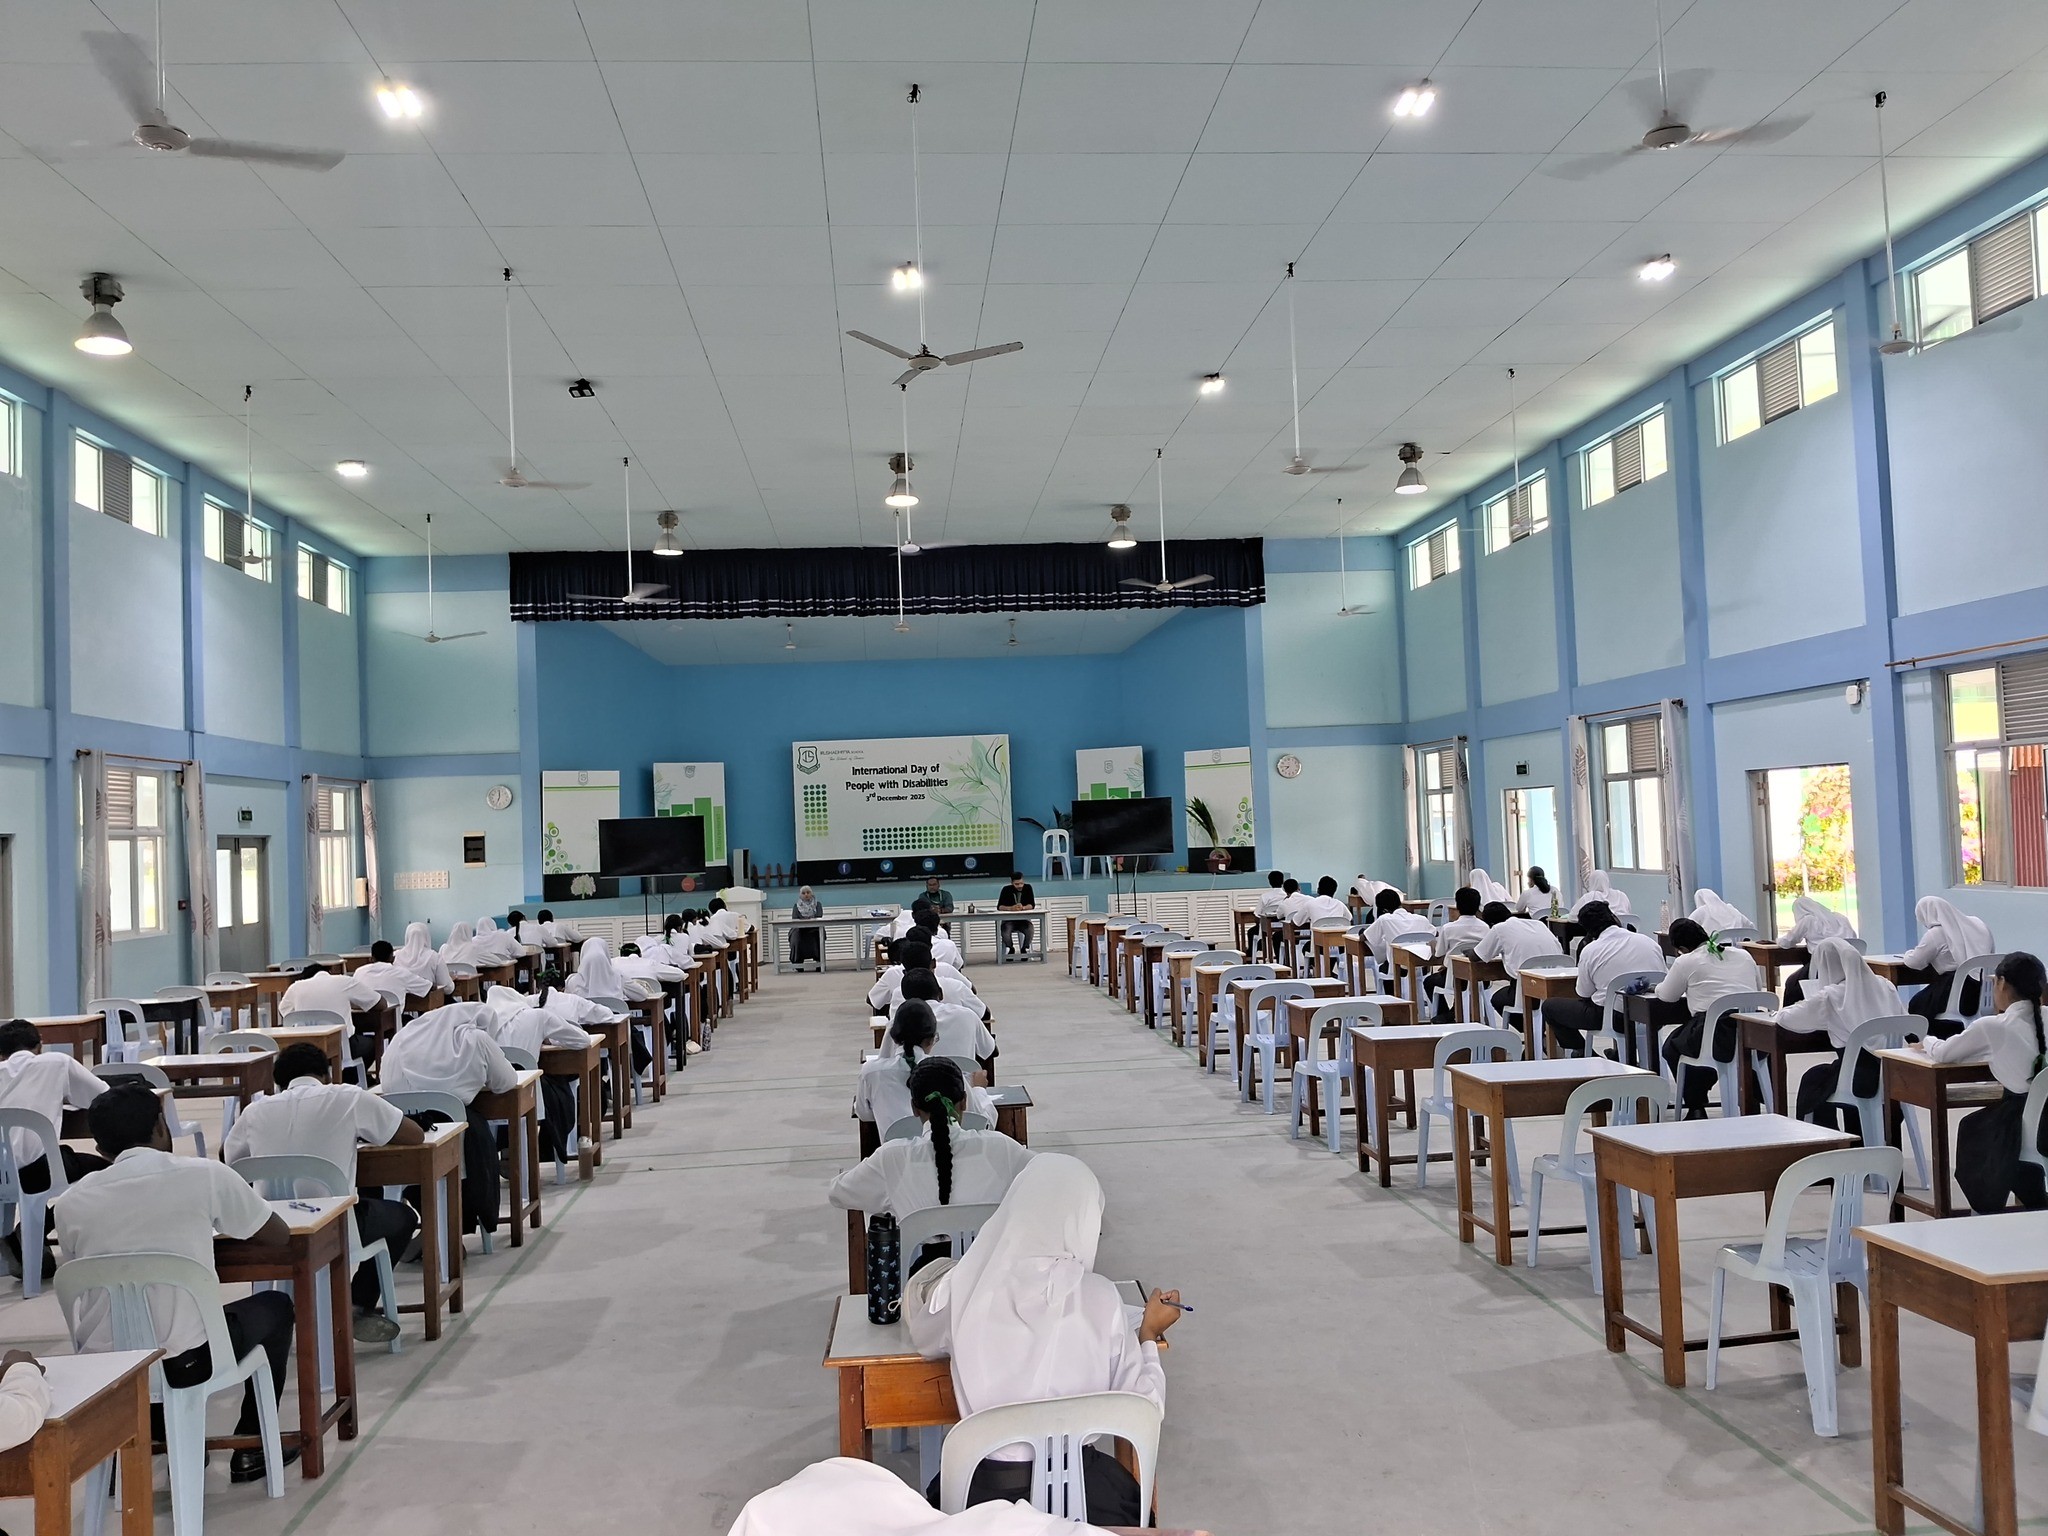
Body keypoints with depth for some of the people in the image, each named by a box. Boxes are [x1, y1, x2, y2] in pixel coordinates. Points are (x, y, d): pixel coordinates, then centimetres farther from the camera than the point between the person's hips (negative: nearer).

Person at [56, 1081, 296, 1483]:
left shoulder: (70, 1203, 0)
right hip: (185, 1361, -4)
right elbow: (280, 1237, 7)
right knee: (275, 1306, 25)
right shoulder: (205, 1175, -6)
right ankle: (251, 1449, 29)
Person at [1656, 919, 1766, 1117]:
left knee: (1672, 1046, 23)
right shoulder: (1743, 954, 16)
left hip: (1719, 1041, -5)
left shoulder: (1686, 962, 2)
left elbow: (1667, 995, 15)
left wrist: (1659, 986, 36)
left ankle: (1696, 1109, 15)